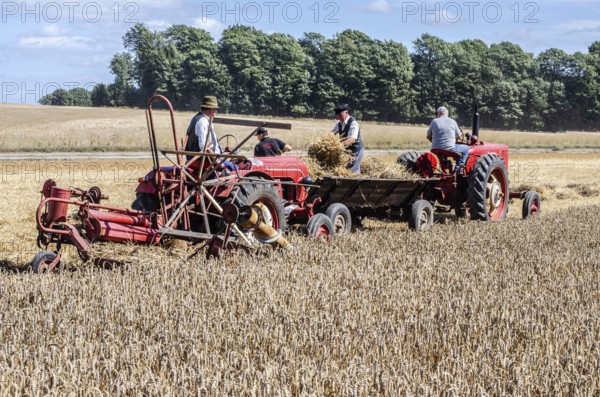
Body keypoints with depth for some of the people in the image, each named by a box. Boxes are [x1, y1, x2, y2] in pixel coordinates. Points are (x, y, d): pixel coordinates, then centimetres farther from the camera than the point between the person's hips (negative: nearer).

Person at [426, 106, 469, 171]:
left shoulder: (434, 121, 4)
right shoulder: (452, 121, 1)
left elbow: (428, 136, 10)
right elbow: (458, 136, 8)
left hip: (435, 150, 4)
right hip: (449, 149, -4)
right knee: (466, 148, 16)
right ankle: (458, 167, 4)